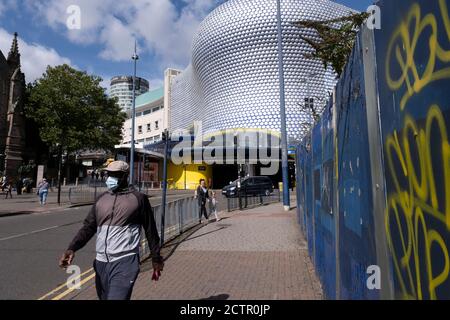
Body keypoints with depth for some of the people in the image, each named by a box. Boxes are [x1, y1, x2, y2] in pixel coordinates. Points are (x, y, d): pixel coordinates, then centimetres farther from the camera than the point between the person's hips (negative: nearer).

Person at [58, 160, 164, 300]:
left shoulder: (138, 198, -6)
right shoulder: (101, 199, 8)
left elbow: (150, 230, -1)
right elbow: (88, 227, 6)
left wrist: (156, 259, 4)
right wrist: (72, 248, -12)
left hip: (125, 262, -6)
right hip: (101, 262, 6)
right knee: (104, 297, 21)